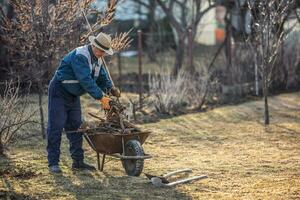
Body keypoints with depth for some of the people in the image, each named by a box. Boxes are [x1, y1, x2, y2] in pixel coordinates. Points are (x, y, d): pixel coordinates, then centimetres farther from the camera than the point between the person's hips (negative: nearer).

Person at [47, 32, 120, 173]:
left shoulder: (97, 58, 3)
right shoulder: (80, 56, -28)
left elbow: (103, 77, 9)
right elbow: (86, 80, -34)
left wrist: (111, 88, -13)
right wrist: (101, 97, -35)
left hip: (74, 95, 9)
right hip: (59, 92, -9)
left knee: (75, 127, 9)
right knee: (56, 126, -9)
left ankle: (78, 161, 13)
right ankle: (53, 163, -8)